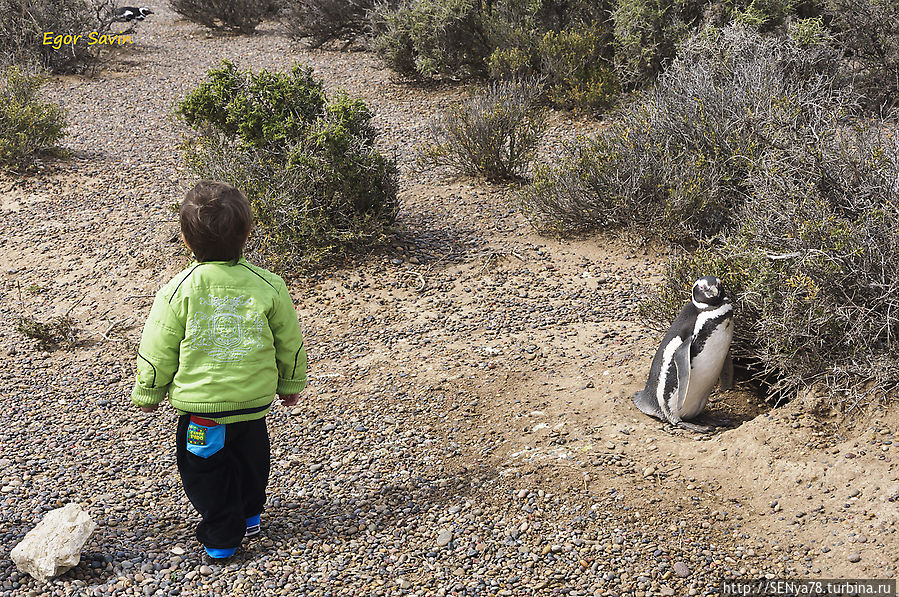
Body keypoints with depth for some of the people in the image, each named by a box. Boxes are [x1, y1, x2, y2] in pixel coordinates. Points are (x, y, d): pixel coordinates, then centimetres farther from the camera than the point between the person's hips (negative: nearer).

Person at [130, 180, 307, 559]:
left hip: (199, 403, -3)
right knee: (249, 455, 26)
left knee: (204, 469, 14)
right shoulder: (268, 286, -10)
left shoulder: (178, 290, -16)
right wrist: (290, 384, 18)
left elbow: (158, 351, -7)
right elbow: (290, 343, 2)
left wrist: (147, 393, 10)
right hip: (255, 399, 3)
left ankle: (221, 537, 19)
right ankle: (249, 514, 44)